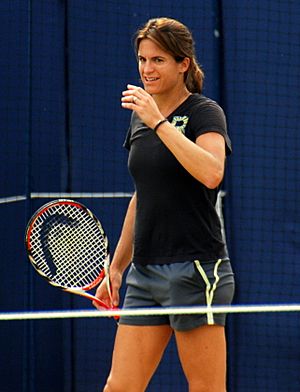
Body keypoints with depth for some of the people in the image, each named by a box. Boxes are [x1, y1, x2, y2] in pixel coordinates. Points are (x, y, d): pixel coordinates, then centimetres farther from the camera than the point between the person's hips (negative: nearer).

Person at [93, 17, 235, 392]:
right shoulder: (139, 117, 14)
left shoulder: (205, 113, -6)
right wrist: (116, 267, 23)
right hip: (145, 273, 7)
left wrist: (159, 121, -24)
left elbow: (211, 174, -27)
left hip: (196, 271, -7)